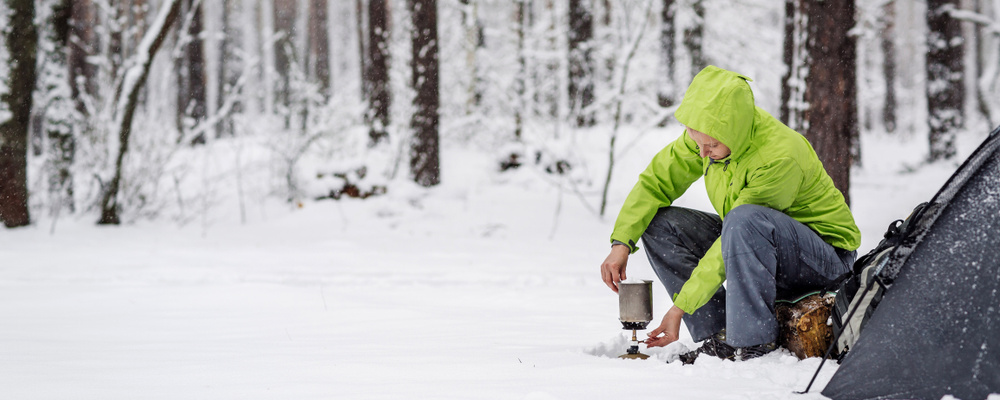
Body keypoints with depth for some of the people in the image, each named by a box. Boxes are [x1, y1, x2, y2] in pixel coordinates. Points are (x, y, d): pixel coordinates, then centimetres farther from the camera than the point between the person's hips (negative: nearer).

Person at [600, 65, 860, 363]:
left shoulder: (780, 157, -32)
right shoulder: (707, 131, -11)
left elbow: (742, 223, -30)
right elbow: (656, 180, -3)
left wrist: (681, 306, -27)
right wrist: (621, 243, -18)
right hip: (752, 243, 8)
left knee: (745, 218, -38)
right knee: (658, 223, -9)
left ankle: (753, 343, -28)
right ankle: (718, 336, -13)